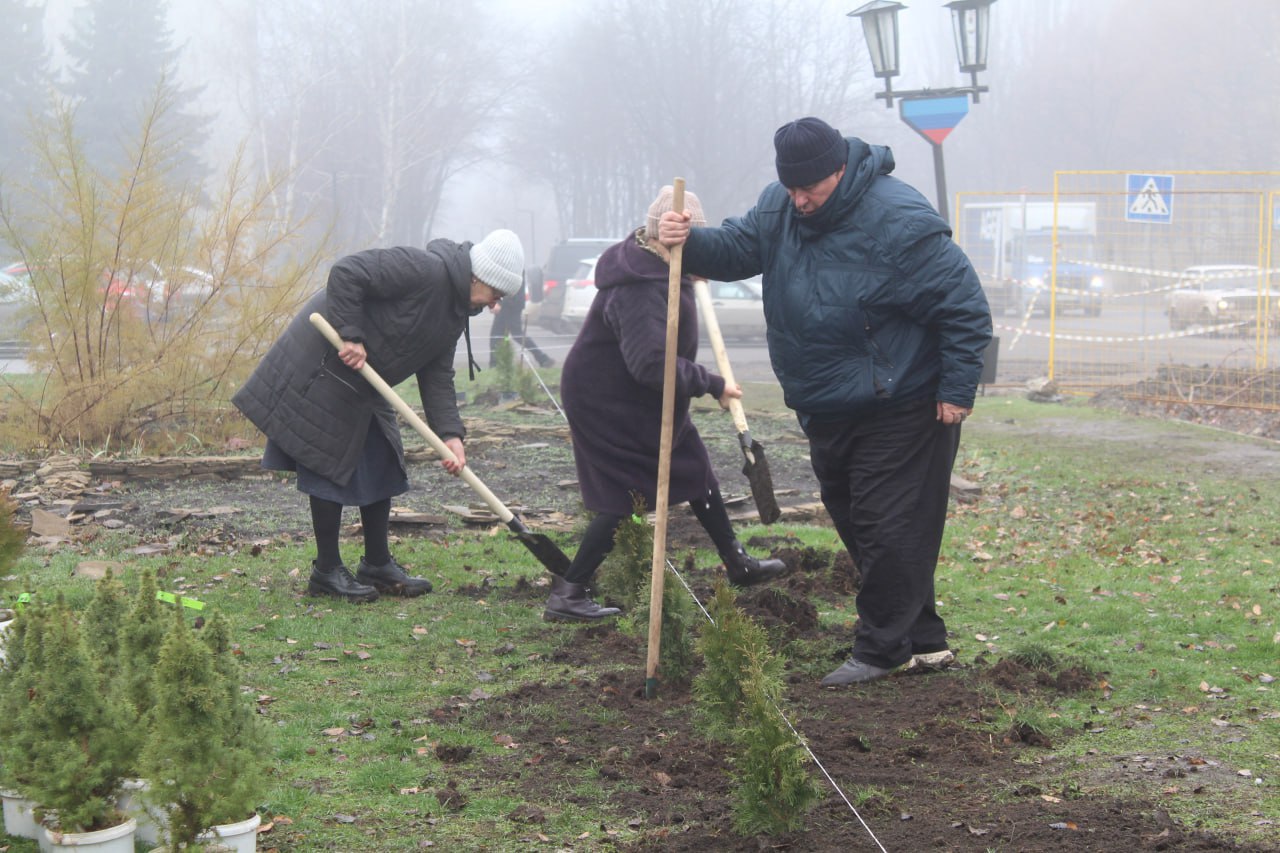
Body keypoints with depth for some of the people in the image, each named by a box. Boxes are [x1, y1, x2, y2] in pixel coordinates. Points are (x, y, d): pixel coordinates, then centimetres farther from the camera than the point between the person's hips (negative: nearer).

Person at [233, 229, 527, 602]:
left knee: (381, 467, 12)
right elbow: (346, 273, -28)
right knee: (330, 468, -4)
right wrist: (351, 336, -29)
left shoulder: (455, 314, 7)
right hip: (324, 370, -10)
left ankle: (378, 565, 22)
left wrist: (450, 434, -7)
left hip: (364, 386, 10)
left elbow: (437, 377, 5)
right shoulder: (423, 269, -24)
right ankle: (327, 571, 5)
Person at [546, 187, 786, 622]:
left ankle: (738, 563, 33)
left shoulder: (652, 264, 2)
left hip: (639, 402, 11)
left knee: (696, 469, 18)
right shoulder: (640, 290, -32)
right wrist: (713, 385, -34)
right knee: (622, 500, -8)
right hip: (607, 403, -11)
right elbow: (652, 363, -40)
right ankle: (566, 594, -2)